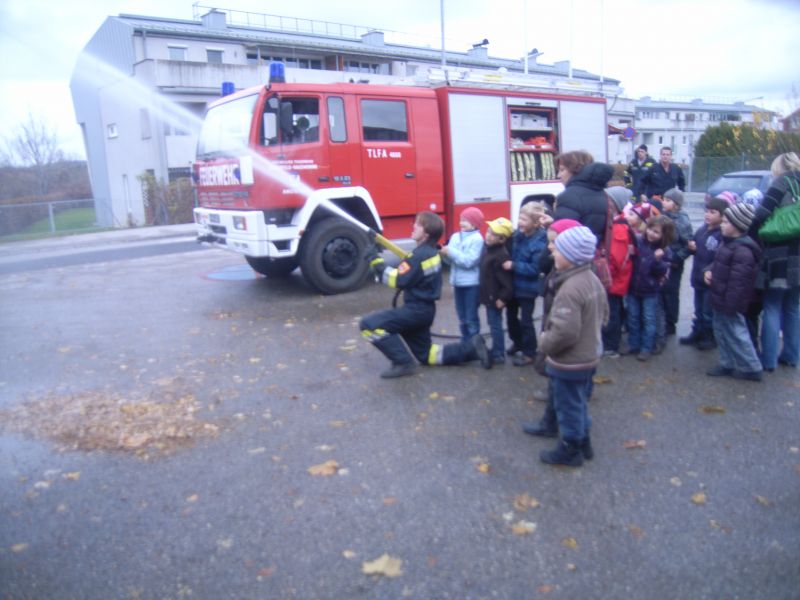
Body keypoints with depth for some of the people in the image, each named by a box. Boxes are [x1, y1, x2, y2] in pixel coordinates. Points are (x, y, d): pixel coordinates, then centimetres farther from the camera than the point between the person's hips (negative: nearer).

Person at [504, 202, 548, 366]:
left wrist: (513, 266, -26)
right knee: (511, 315, 20)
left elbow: (534, 268, -25)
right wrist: (507, 263, -4)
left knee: (525, 320, 3)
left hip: (528, 288, -7)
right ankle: (517, 342, 43)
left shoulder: (539, 241, -22)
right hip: (513, 284, 7)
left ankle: (529, 354, 18)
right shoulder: (517, 234, -1)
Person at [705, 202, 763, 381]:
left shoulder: (742, 251, -25)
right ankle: (727, 363, 31)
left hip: (730, 302, -10)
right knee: (721, 331, 19)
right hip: (720, 299, 10)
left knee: (735, 334, 1)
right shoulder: (728, 242, 8)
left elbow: (738, 282, -25)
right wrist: (710, 271, 4)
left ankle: (751, 368, 14)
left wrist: (730, 306, -23)